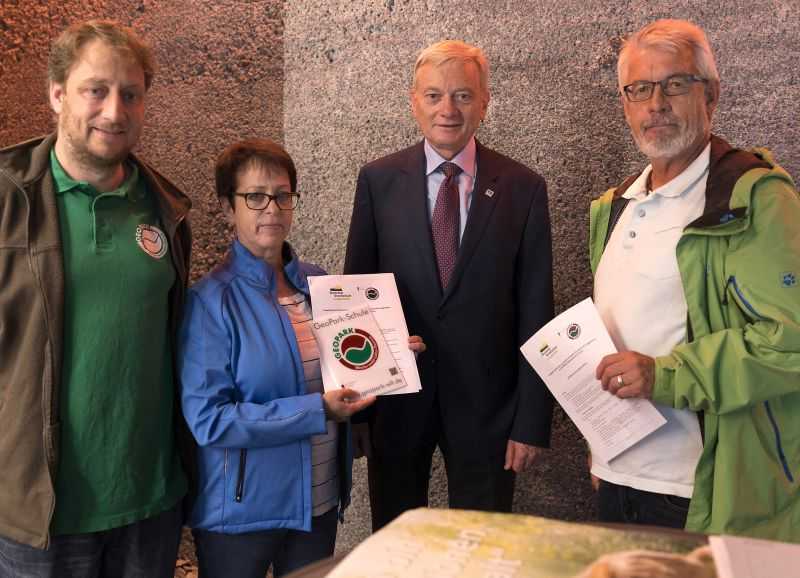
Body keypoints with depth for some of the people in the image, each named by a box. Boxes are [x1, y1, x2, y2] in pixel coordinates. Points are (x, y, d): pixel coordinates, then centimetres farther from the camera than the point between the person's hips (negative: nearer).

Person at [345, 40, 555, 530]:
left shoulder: (523, 188, -3)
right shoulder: (378, 181, -1)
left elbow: (535, 310, -3)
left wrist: (532, 420, -5)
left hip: (486, 399, 0)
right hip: (395, 398, 1)